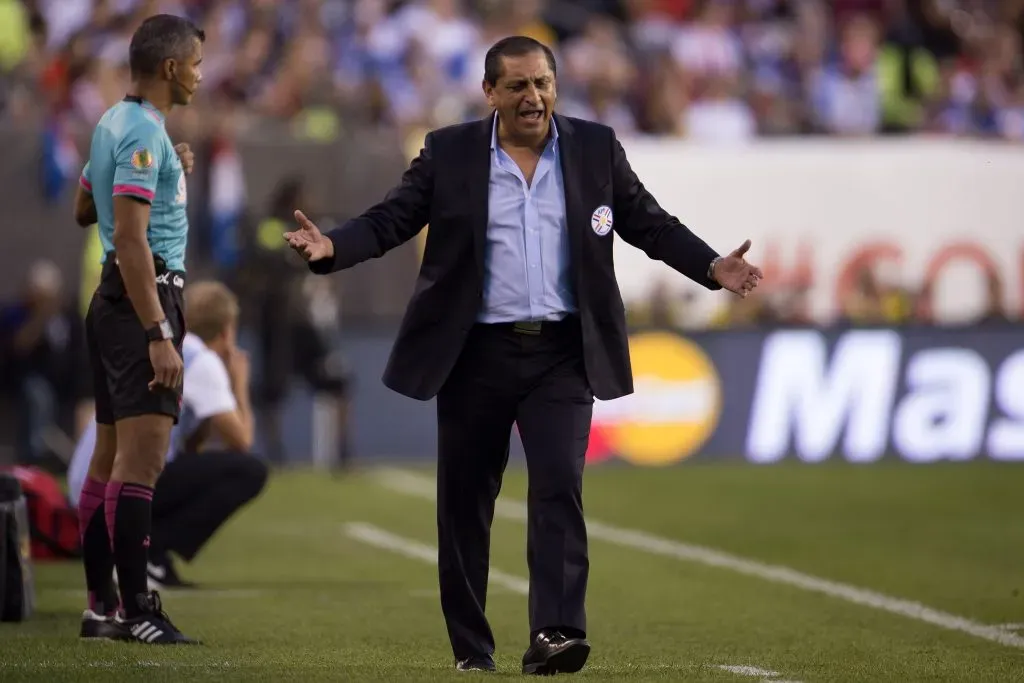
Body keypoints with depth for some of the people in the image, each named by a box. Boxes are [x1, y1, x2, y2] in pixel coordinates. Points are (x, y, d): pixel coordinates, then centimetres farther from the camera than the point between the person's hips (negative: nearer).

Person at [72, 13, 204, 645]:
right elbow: (131, 239, -22)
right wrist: (159, 335, -25)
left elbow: (84, 209, 28)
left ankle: (100, 606, 13)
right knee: (142, 459, -13)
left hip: (114, 300, 11)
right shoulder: (143, 133, -15)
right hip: (143, 299, -11)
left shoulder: (116, 122, 15)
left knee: (111, 457, 10)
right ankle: (136, 610, -15)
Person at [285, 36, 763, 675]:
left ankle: (555, 635, -21)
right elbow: (388, 221, 1)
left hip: (562, 355, 0)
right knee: (465, 501, 6)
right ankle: (471, 648, 17)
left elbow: (650, 223, 9)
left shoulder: (596, 148, 5)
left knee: (560, 487, -15)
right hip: (476, 354, 0)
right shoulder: (448, 153, 2)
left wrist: (712, 267, -4)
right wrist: (332, 247, -17)